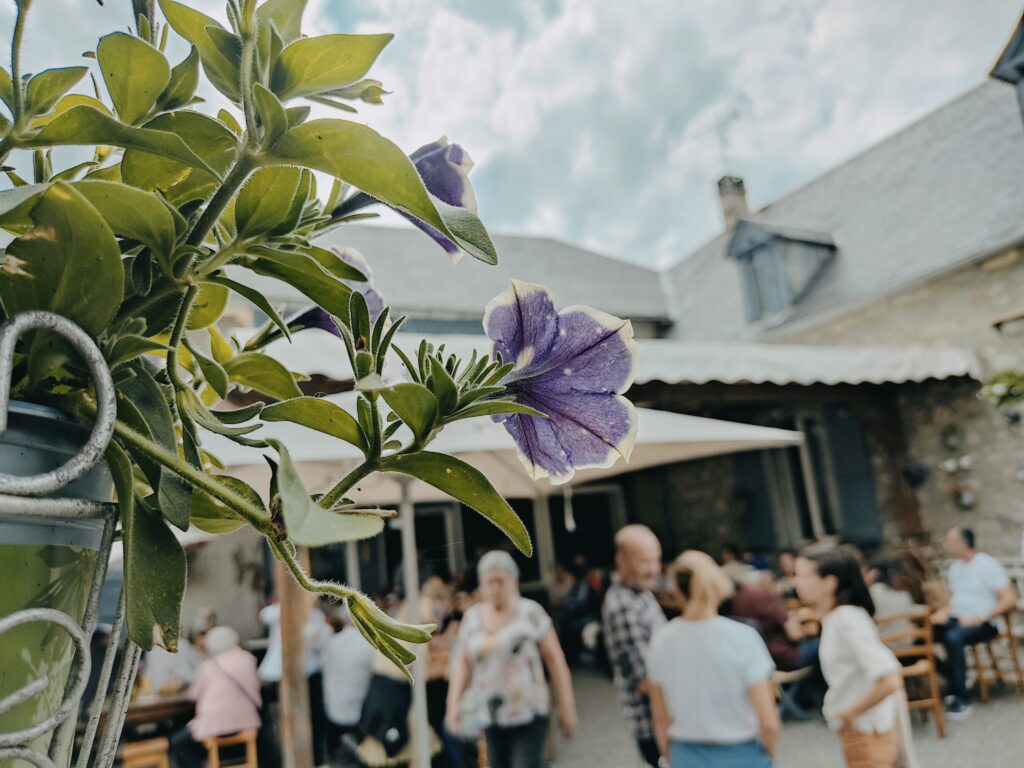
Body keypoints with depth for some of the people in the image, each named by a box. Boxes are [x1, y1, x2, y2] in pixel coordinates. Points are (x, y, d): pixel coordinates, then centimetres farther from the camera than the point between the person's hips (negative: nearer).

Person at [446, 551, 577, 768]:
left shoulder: (531, 612, -6)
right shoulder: (471, 617, 4)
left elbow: (555, 659, -4)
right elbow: (463, 664, 10)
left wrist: (566, 705, -4)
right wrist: (454, 702, -1)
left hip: (528, 715, -4)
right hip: (490, 717, 4)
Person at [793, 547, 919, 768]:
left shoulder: (848, 619, -25)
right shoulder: (832, 617, 1)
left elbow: (890, 681, -32)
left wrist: (849, 713, -20)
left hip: (868, 733, -9)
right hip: (855, 731, 9)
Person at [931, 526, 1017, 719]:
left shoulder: (987, 565, -8)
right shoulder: (955, 567, 15)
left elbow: (1010, 600, -14)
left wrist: (980, 617, -22)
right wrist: (944, 612, -1)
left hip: (984, 623, -7)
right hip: (957, 619, 7)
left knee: (953, 637, -37)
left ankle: (961, 699, -27)